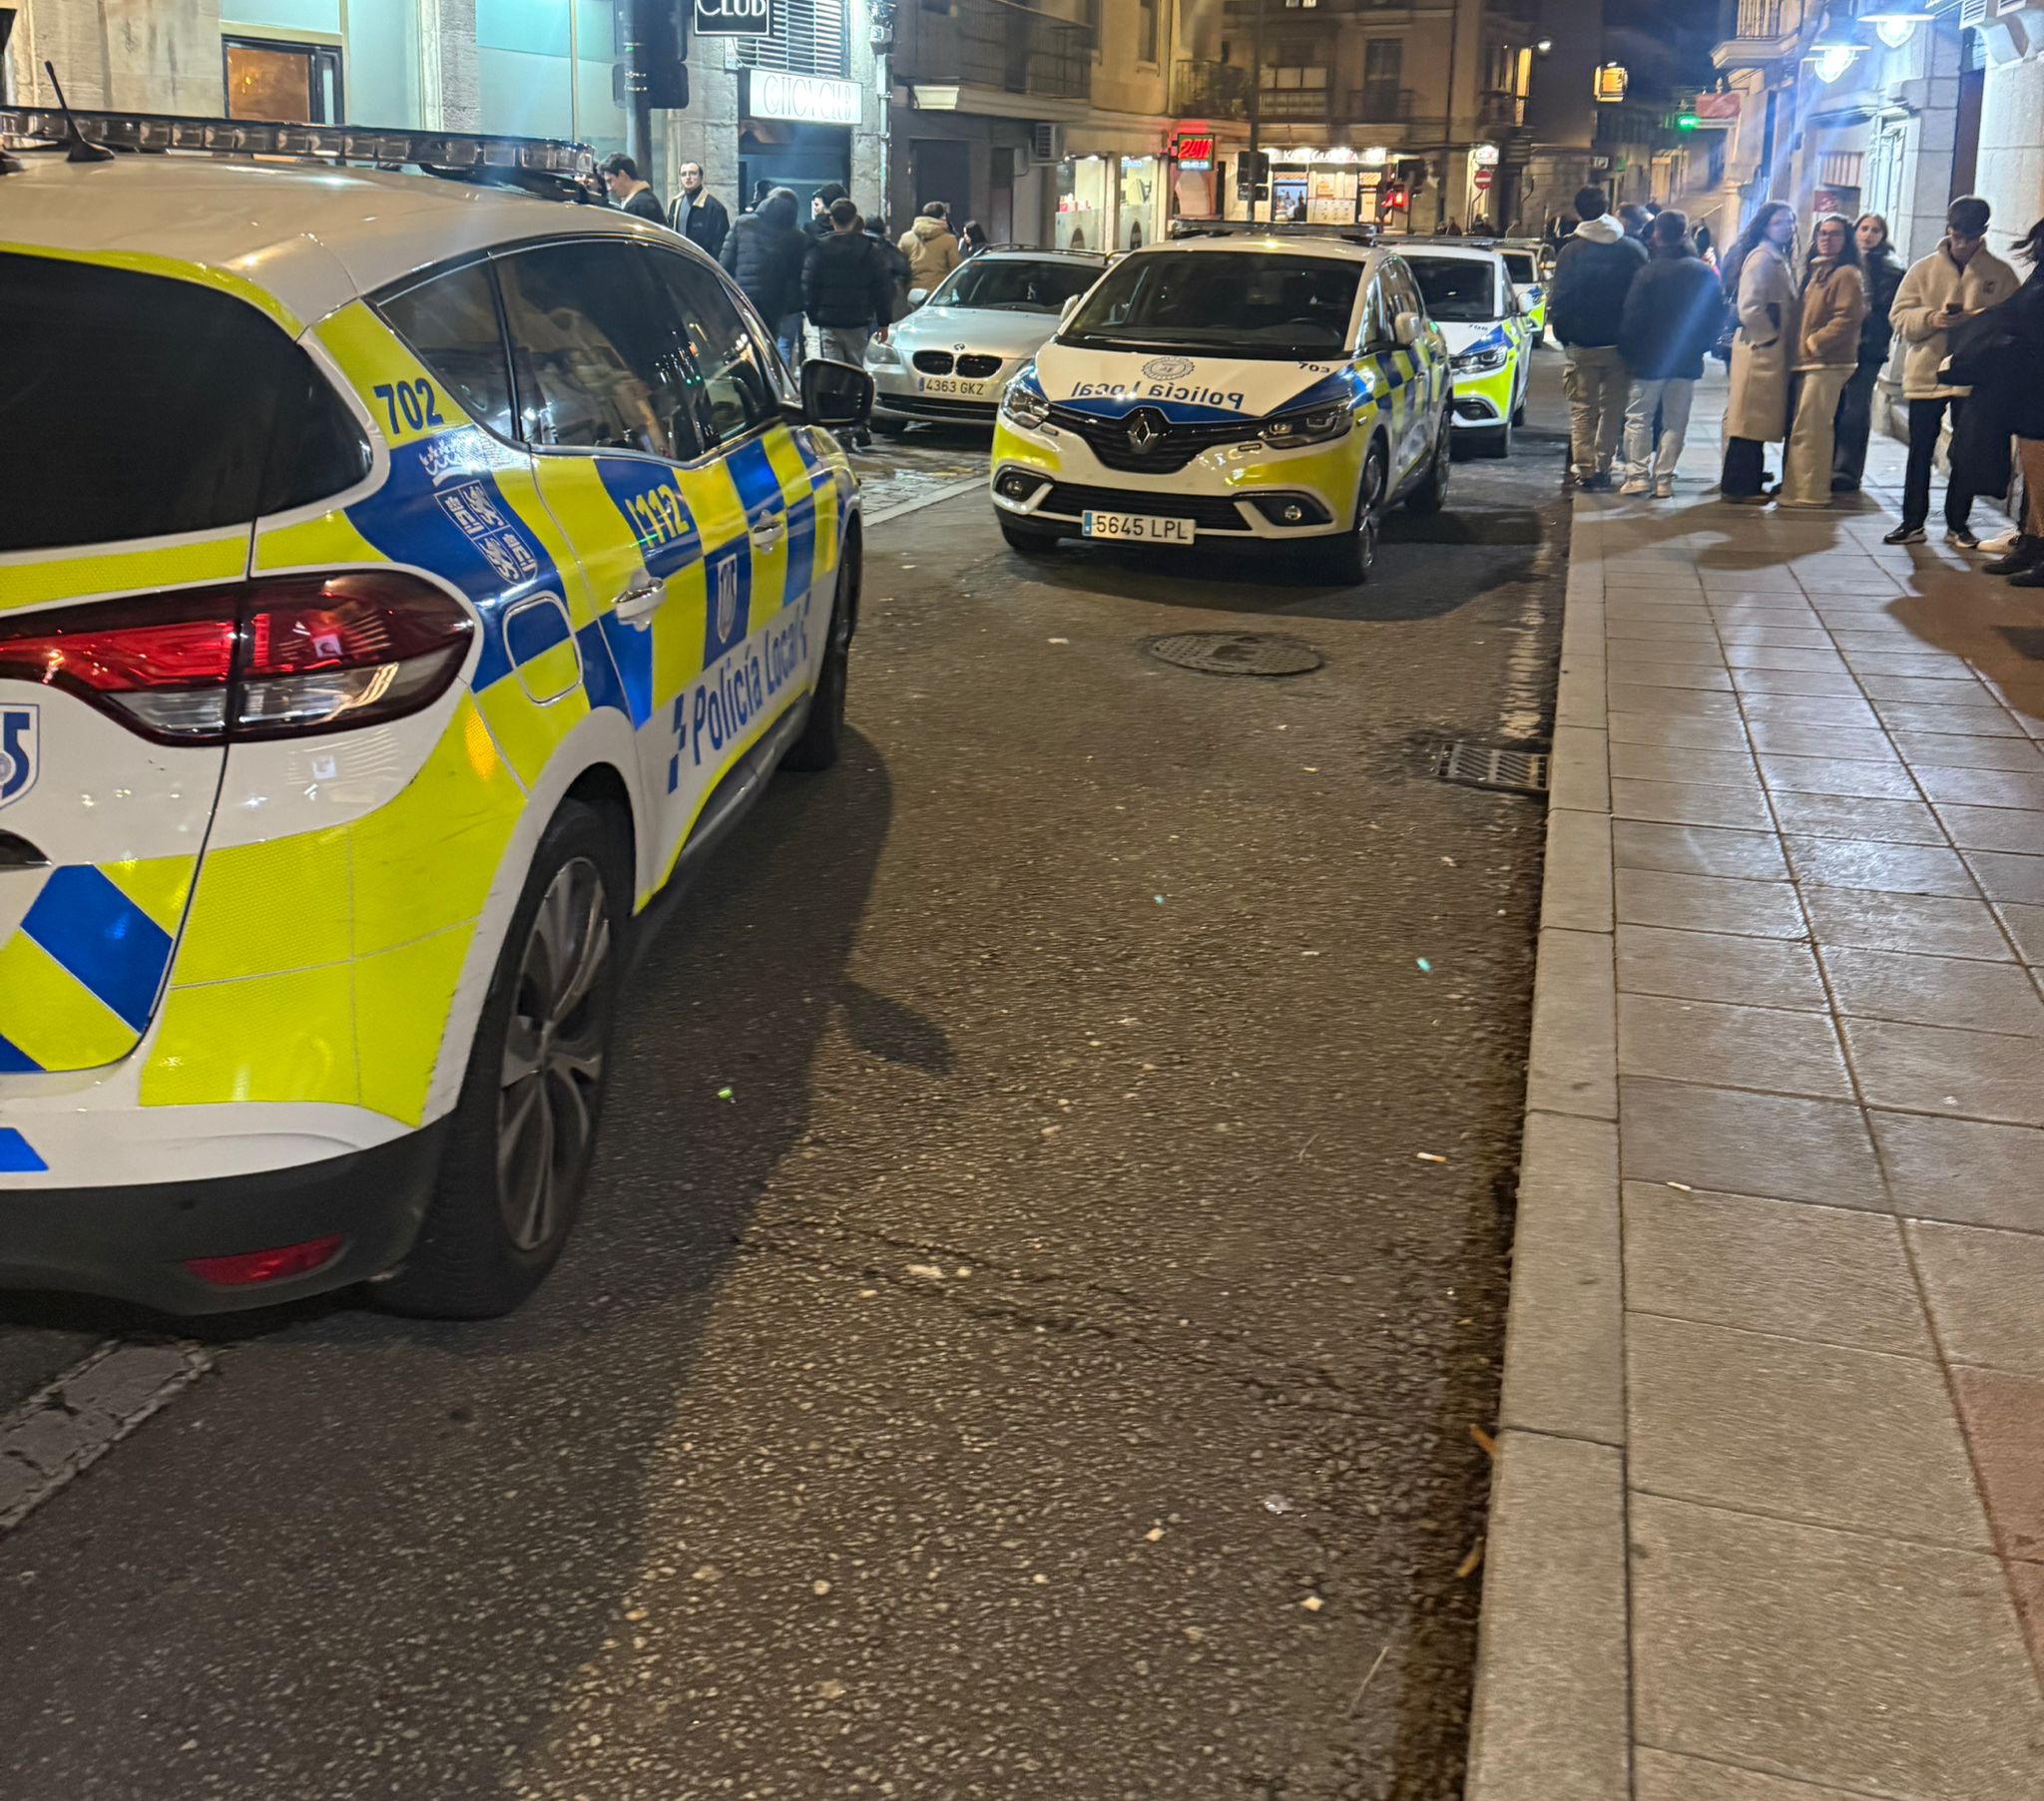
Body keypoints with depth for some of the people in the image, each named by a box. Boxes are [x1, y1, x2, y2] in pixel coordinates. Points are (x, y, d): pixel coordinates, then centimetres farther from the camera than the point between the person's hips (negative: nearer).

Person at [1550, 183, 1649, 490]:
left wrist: (1562, 333, 7)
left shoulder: (1571, 251, -6)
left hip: (1582, 345, -2)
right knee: (1613, 408, 10)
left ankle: (1584, 468, -1)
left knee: (1582, 410, 6)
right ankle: (1602, 467, 9)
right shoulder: (1632, 248, 0)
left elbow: (1558, 298, -5)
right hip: (1619, 343, 2)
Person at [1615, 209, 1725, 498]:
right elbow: (1717, 318, 5)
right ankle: (1663, 478, 7)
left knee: (1639, 417, 8)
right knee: (1675, 421, 9)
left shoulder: (1648, 272, -13)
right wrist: (1699, 346, 15)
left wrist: (1628, 353, 3)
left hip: (1649, 359, -3)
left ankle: (1638, 474, 2)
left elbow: (1632, 319, -11)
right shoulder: (1703, 273, 0)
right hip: (1687, 362, 3)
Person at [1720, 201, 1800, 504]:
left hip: (1772, 350, 10)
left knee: (1756, 420, 12)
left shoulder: (1779, 259, 18)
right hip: (1760, 349, -10)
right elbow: (1749, 307, -21)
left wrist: (1783, 338, 11)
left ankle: (1746, 483, 18)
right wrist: (1769, 337, -13)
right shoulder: (1761, 258, -13)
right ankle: (1739, 487, -1)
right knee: (1750, 419, -6)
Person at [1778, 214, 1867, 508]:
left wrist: (1813, 342, -15)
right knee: (1802, 430, 14)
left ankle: (1809, 492, -6)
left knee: (1808, 430, -10)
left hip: (1827, 363, -9)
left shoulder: (1846, 274, -10)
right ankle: (1797, 488, 21)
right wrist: (1797, 347, 11)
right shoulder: (1816, 271, 18)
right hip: (1807, 362, 9)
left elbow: (1848, 318, -19)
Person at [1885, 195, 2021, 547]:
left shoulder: (2001, 274, 3)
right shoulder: (1924, 269, 4)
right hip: (1926, 374, 1)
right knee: (1920, 451, 5)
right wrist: (1931, 318, -20)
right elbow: (1901, 317, 0)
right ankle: (1912, 522, 14)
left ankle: (1958, 524, 15)